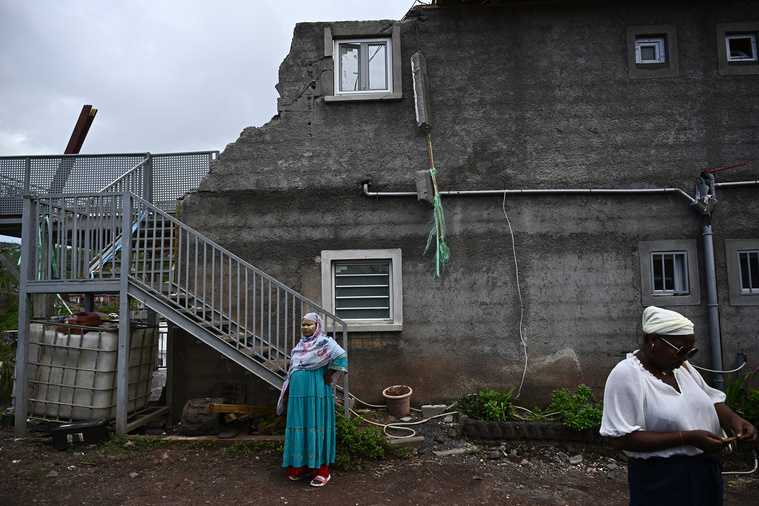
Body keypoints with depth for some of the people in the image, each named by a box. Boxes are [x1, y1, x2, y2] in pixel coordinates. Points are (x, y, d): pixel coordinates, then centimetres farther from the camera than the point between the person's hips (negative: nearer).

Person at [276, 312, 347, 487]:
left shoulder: (324, 343, -8)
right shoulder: (301, 345, 15)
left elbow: (341, 356, -24)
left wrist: (328, 377, -18)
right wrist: (287, 394, 18)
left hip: (316, 393, -7)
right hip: (298, 394, 7)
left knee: (316, 427, -1)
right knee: (299, 427, 11)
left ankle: (321, 471, 10)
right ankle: (303, 466, 25)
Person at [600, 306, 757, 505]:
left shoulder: (682, 366, 3)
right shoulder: (626, 375, -22)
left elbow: (712, 400, 15)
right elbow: (621, 438, -26)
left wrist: (734, 420, -7)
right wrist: (687, 438, -26)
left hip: (706, 472, 8)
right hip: (660, 480, -7)